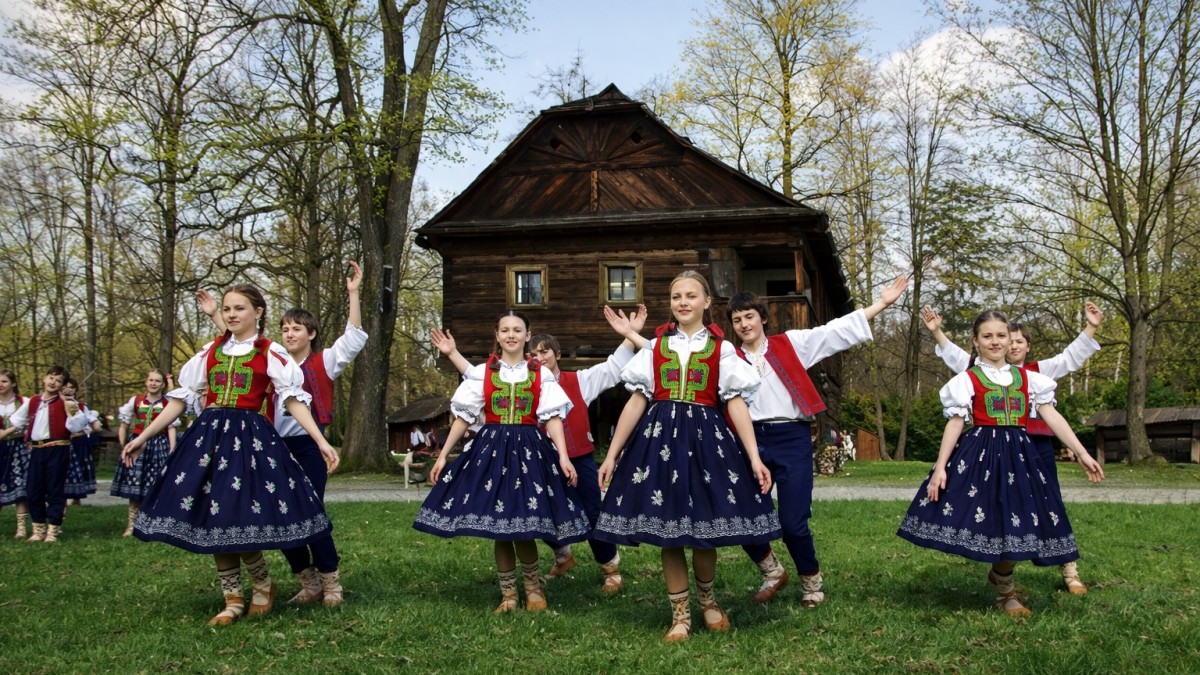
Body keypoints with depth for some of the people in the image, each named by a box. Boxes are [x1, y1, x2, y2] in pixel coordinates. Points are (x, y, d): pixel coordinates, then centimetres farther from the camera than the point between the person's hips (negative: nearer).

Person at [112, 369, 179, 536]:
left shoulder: (168, 404, 2)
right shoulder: (135, 401, 7)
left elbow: (171, 428, -1)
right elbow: (124, 425, 13)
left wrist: (172, 450, -8)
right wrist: (123, 445, 7)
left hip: (159, 446, -2)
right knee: (134, 486, 0)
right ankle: (131, 525, 6)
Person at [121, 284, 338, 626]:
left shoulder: (271, 353, 2)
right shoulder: (210, 352, 12)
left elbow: (294, 399, -4)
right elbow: (181, 397, 13)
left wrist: (322, 442, -13)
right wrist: (144, 437, 10)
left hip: (250, 437, -4)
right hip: (209, 435, 4)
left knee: (240, 519, -12)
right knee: (212, 521, 2)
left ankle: (263, 584, 15)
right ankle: (233, 600, 16)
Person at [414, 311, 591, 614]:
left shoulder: (541, 374, 4)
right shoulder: (481, 373, 5)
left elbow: (553, 418, -1)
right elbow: (463, 417, 6)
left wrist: (563, 457, -12)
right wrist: (442, 455, 3)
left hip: (529, 449, -1)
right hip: (492, 448, 1)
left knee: (523, 522, -6)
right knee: (498, 524, 3)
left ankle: (533, 584, 19)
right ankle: (508, 592, 17)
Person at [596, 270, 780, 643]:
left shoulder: (721, 348, 5)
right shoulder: (655, 347, 9)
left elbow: (735, 403, 0)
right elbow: (636, 402, 7)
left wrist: (754, 458, -7)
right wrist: (612, 455, 4)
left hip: (705, 436, -1)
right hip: (660, 435, 1)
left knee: (704, 526, 1)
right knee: (667, 529, 2)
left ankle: (708, 598, 30)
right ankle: (680, 614, 16)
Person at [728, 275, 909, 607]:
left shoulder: (791, 343, 7)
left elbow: (838, 331, 5)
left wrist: (882, 302, 1)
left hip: (792, 439, -2)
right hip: (752, 441, 2)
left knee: (792, 523, -7)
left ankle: (812, 581, 22)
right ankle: (772, 572, 28)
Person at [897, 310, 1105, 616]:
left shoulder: (1027, 378, 12)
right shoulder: (967, 380, 2)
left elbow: (1052, 416, 7)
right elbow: (955, 423, -2)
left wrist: (1082, 454, 1)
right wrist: (940, 467, -9)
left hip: (1019, 454, 3)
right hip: (981, 453, -3)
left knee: (1016, 521, 1)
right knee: (993, 521, -4)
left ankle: (1000, 574, 29)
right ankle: (1005, 593, 16)